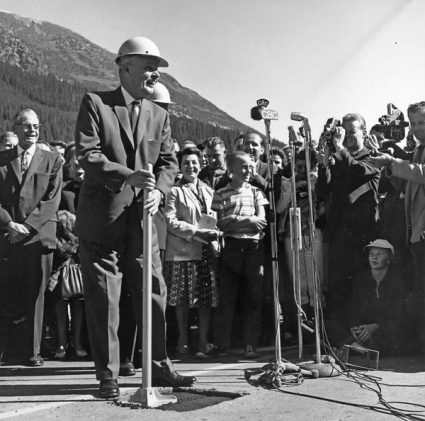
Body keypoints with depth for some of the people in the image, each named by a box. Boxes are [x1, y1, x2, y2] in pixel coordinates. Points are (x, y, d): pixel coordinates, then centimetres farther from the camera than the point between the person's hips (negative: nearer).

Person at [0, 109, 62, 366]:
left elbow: (52, 200, 1)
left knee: (35, 294, 0)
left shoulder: (52, 160, 10)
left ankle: (32, 351, 9)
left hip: (39, 234, -1)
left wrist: (28, 225, -8)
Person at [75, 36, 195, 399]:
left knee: (154, 293, 7)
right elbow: (87, 154, -10)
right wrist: (128, 175, -23)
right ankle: (108, 376, 14)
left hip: (141, 218, 4)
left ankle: (159, 367, 20)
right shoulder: (95, 103, 1)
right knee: (103, 298, 2)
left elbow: (169, 161, 9)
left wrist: (159, 190, -11)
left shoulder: (160, 115, 14)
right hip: (102, 218, -4)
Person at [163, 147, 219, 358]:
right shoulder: (175, 192, 2)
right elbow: (171, 221, -8)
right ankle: (183, 340, 15)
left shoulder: (208, 191, 17)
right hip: (183, 251, -4)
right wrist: (197, 232, -16)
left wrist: (215, 232, -2)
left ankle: (203, 342, 8)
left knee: (206, 299, 2)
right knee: (182, 300, 2)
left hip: (207, 251, 4)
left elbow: (216, 218, 20)